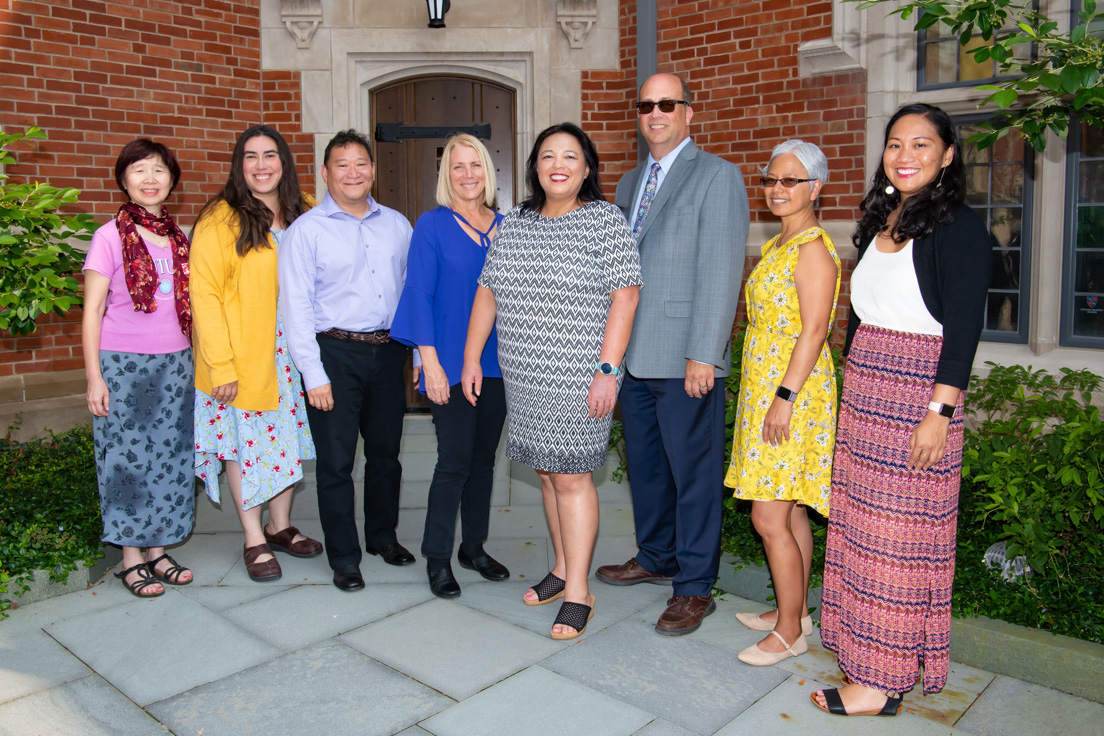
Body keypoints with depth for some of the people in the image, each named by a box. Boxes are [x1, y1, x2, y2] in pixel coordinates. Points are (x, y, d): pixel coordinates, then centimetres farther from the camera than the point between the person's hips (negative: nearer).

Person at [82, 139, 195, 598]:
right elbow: (92, 311, -4)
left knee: (169, 454, 8)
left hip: (174, 363, 5)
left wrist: (197, 362, 11)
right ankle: (131, 557, 15)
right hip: (123, 363, -4)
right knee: (126, 457, 2)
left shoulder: (179, 239, 9)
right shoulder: (110, 237, -4)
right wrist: (93, 376, -9)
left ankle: (157, 548, 21)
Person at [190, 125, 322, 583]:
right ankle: (254, 539, 17)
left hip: (290, 352, 5)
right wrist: (220, 365, -17)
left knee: (289, 436, 12)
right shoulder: (220, 220, -10)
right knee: (246, 442, 4)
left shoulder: (304, 214, 6)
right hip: (240, 356, -5)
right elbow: (204, 295, -12)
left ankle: (280, 525, 29)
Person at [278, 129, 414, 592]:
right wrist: (314, 374, -12)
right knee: (336, 459, 2)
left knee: (386, 451, 14)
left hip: (388, 350, 4)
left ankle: (383, 535, 33)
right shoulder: (305, 230, -2)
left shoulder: (396, 225, 10)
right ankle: (343, 556, 17)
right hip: (335, 352, -4)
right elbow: (296, 306, -6)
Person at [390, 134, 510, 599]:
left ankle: (473, 547, 27)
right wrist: (430, 363, -13)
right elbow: (420, 296, -7)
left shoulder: (504, 226, 9)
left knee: (484, 457, 12)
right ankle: (437, 557, 13)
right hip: (451, 364, -4)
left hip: (497, 362, 5)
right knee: (455, 460, -3)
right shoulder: (432, 225, -3)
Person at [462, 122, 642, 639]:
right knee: (548, 472, 13)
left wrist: (608, 370, -18)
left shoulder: (604, 221, -6)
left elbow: (624, 296, -11)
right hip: (524, 377, 6)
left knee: (571, 476, -4)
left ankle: (578, 593, 7)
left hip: (578, 378, -5)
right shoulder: (513, 224, 10)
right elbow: (488, 291, 13)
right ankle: (563, 569, 29)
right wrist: (471, 359, 10)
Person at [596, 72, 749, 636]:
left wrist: (703, 355, -19)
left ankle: (694, 586, 16)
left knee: (693, 471, 2)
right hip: (634, 354, 7)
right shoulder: (629, 182, 18)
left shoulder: (717, 176, -6)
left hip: (686, 358, -7)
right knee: (645, 464, 18)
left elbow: (721, 271, -13)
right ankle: (655, 558, 36)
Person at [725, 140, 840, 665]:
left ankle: (790, 632, 10)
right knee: (789, 512, 16)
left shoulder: (814, 247, -14)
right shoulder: (778, 245, 15)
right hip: (765, 388, 9)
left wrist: (784, 397, -22)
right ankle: (793, 611, 28)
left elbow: (814, 330, -20)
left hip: (793, 394, -9)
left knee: (770, 518, -4)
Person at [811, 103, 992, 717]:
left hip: (917, 396, -7)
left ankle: (885, 680, 11)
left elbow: (964, 329, -15)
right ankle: (866, 651, 25)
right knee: (862, 524, 11)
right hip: (864, 391, 7)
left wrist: (940, 413, -20)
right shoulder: (880, 221, 14)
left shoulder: (959, 228, -9)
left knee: (896, 533, -1)